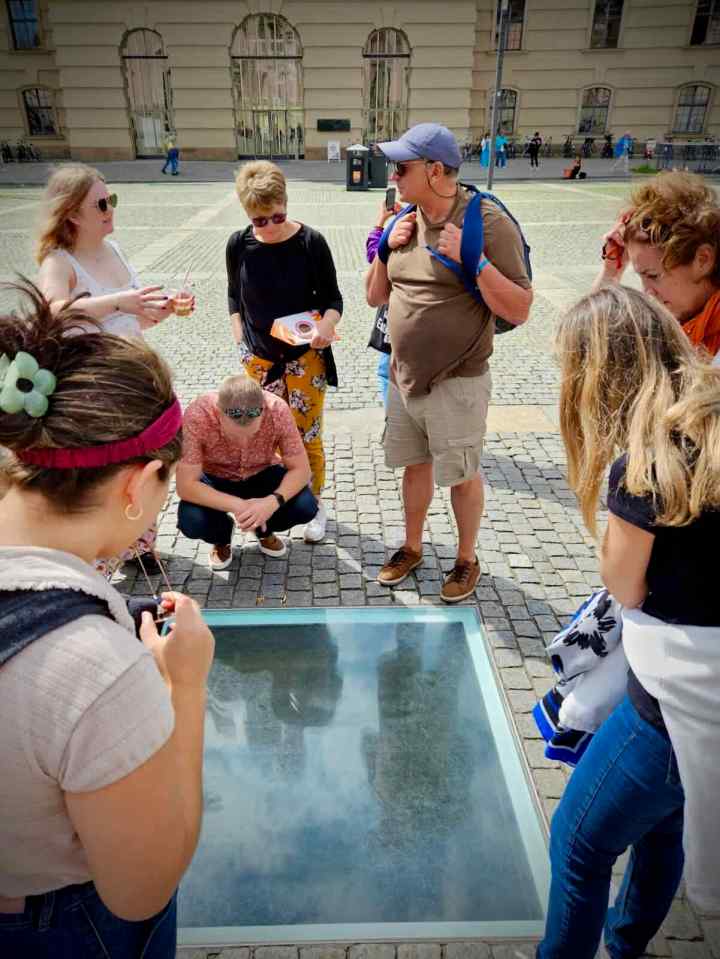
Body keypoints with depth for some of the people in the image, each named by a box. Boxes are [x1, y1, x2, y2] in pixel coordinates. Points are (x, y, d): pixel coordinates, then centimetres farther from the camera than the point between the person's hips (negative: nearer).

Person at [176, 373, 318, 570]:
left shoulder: (278, 410, -30)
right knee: (191, 522, -30)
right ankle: (221, 537, 9)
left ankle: (264, 529, 11)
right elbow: (185, 485, -31)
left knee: (305, 507, -25)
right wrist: (238, 505, -39)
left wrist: (272, 502, -38)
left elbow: (301, 469, -21)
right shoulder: (198, 415, -34)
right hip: (215, 481, -1)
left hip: (262, 475, 1)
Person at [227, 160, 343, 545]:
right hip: (259, 357, 3)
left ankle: (314, 505, 20)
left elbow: (332, 297, -5)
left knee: (306, 437, -1)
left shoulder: (311, 242, -10)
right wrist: (241, 343, 5)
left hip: (305, 356, -2)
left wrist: (326, 326, -26)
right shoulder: (239, 245, -2)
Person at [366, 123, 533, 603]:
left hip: (457, 383, -5)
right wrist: (386, 249, -6)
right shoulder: (406, 221, 4)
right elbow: (375, 297, 11)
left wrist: (474, 260, -26)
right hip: (405, 377, 6)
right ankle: (412, 547, 39)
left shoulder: (488, 221, -15)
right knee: (415, 463, 19)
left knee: (462, 474, 8)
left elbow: (519, 311, -16)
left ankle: (467, 559, 31)